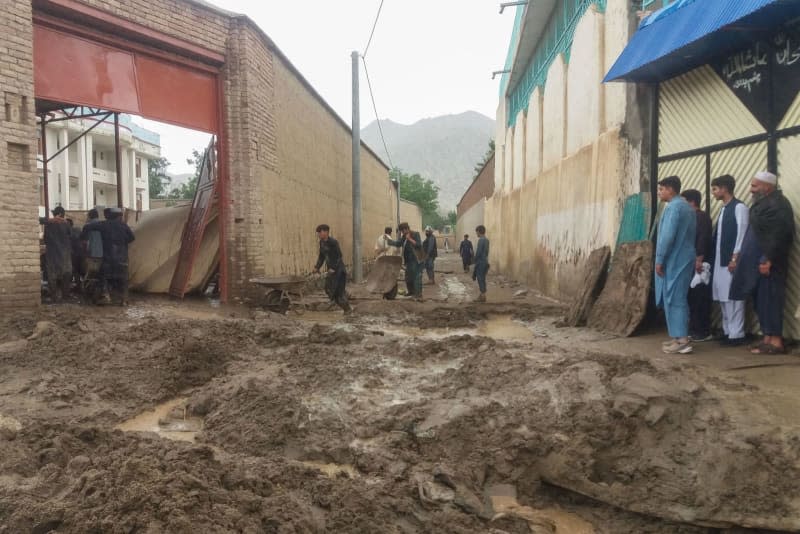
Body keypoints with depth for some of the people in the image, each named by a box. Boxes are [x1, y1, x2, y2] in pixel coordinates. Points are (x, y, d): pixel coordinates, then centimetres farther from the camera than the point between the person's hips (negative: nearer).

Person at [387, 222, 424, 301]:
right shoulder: (404, 236, 10)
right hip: (409, 260, 7)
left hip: (417, 260, -7)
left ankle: (419, 295, -9)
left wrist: (410, 239, -22)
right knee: (408, 277, 14)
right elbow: (398, 243, 7)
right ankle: (411, 292, 33)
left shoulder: (416, 234, -9)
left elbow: (419, 245, -19)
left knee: (417, 277, -10)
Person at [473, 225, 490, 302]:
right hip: (485, 262, 9)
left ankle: (483, 296, -1)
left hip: (480, 262, -9)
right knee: (482, 279, 13)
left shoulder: (481, 240, -16)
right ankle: (482, 295, 18)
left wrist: (475, 261, -7)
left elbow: (478, 252, -18)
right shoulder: (487, 240, 11)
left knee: (480, 279, -3)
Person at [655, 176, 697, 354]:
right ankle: (680, 337, 17)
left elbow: (667, 236, -20)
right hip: (684, 259, 10)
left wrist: (659, 259, -15)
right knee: (679, 299, 13)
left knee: (674, 300, -7)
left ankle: (682, 341, -7)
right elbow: (690, 234, 19)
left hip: (674, 261, -10)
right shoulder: (688, 207, 16)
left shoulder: (673, 207, -14)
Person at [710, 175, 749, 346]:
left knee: (733, 297, -5)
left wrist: (735, 258, -17)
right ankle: (728, 331, 17)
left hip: (731, 260, -8)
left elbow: (742, 234, -14)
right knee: (723, 298, 10)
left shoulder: (739, 207, -8)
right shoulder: (724, 209, 17)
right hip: (720, 260, 8)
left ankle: (736, 334, 0)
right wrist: (714, 258, 13)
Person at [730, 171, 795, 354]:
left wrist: (767, 260, -24)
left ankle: (776, 341, -1)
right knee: (762, 301, 11)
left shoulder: (777, 205, -15)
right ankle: (768, 339, 17)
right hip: (759, 262, 10)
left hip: (768, 263, -10)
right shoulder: (764, 203, 16)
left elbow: (778, 235, -23)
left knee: (769, 300, -6)